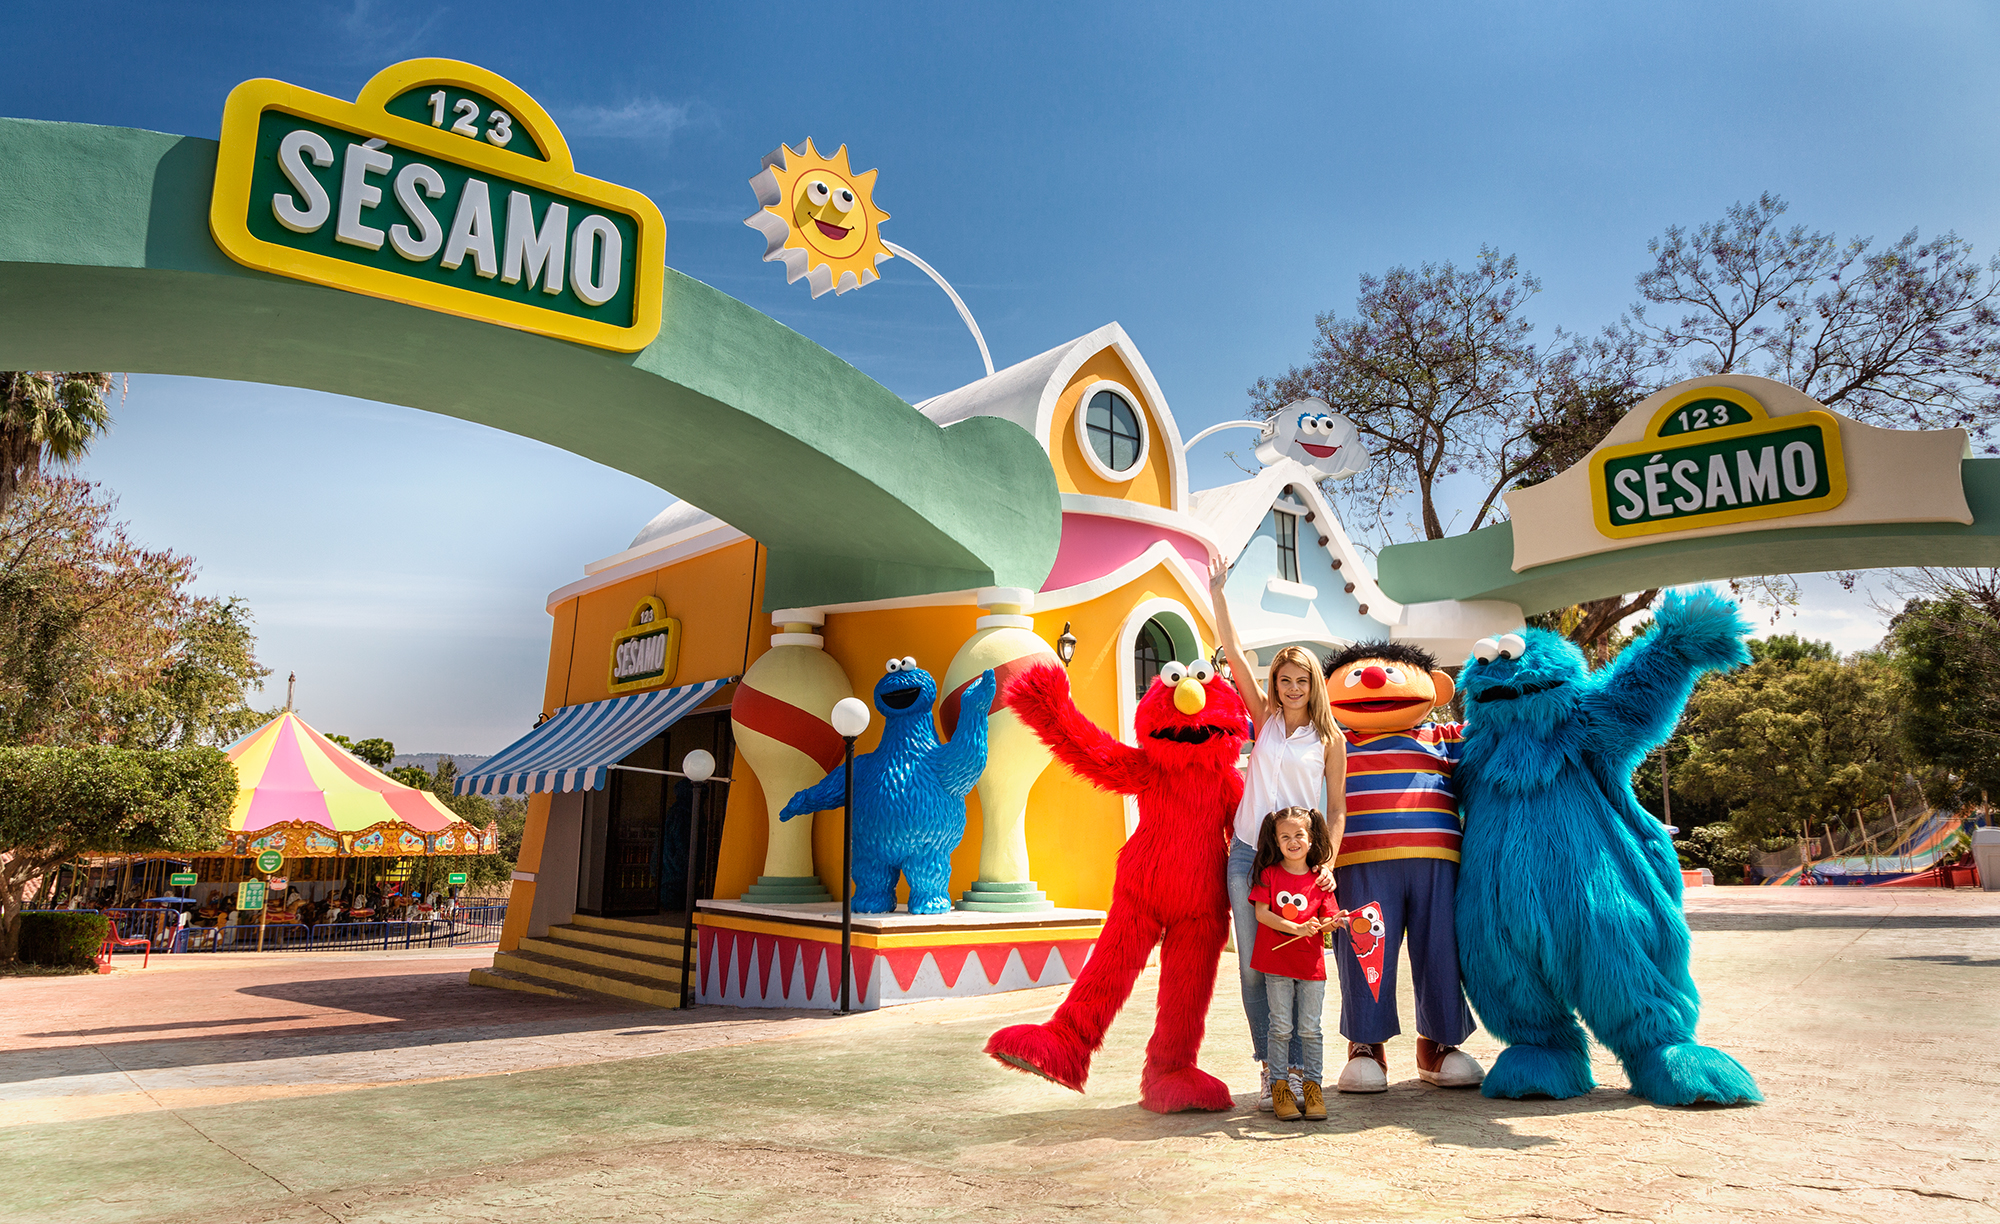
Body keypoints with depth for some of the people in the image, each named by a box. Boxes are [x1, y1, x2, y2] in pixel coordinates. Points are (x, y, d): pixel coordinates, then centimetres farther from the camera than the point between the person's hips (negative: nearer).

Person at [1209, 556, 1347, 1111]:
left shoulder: (1330, 739, 4)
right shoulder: (1265, 718, 8)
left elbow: (1337, 810, 4)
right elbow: (1235, 654, 3)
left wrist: (1328, 863, -9)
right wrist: (1217, 592, 0)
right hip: (1247, 856, 2)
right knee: (1254, 970, 3)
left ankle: (1297, 1072, 10)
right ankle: (1270, 1070, 14)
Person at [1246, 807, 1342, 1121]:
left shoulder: (1319, 879, 4)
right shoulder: (1268, 873, -1)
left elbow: (1327, 919, 3)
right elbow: (1262, 913, -9)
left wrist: (1332, 923, -21)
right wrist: (1297, 928, -19)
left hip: (1311, 963, 2)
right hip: (1276, 963, -1)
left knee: (1310, 1029, 6)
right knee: (1281, 1028, 2)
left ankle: (1312, 1086, 16)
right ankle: (1279, 1087, 11)